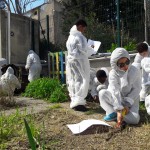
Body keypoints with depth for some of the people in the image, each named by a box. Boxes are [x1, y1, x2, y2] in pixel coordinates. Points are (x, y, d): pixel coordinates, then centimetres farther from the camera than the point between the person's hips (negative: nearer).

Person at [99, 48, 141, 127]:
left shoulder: (135, 71, -13)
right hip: (117, 100, 0)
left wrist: (127, 104, -20)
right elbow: (115, 92, -25)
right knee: (102, 93, -26)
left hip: (131, 101, 0)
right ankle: (112, 113, -15)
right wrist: (119, 110, -33)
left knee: (134, 119, -26)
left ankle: (114, 114, -3)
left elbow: (136, 89, -11)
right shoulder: (113, 73, -16)